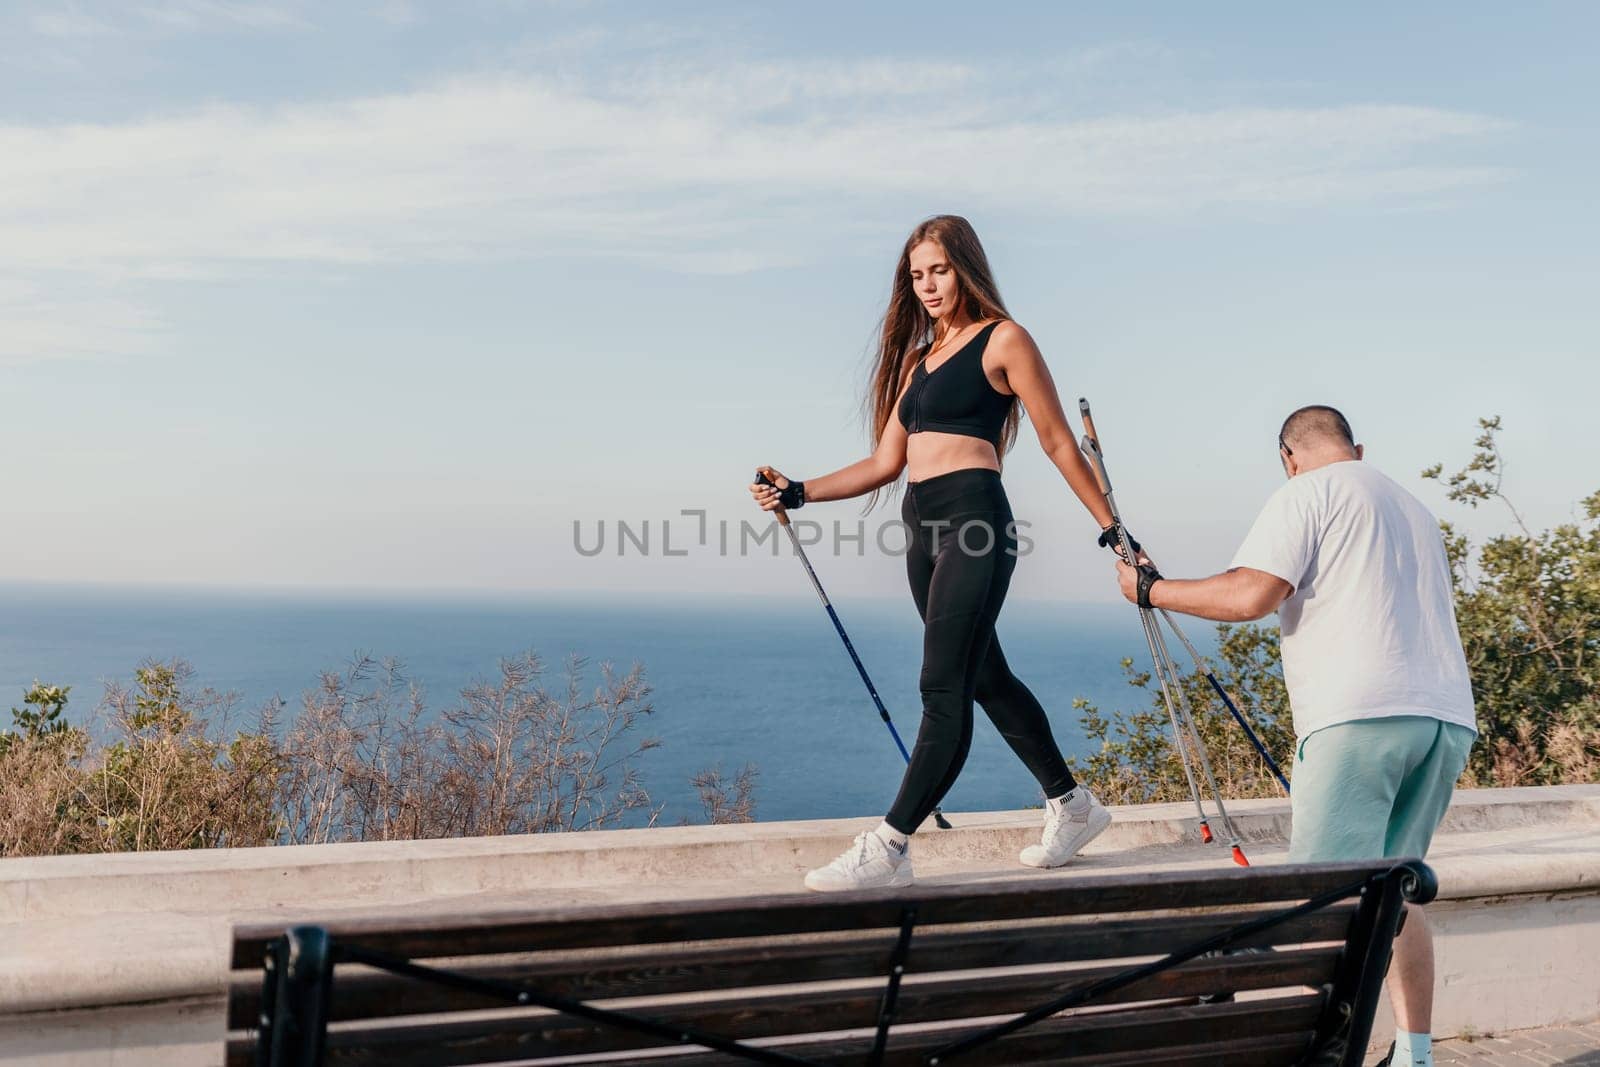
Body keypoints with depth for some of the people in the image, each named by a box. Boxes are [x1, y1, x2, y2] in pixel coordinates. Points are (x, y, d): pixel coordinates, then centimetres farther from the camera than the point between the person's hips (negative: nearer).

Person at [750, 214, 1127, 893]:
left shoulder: (1003, 340, 1)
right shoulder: (919, 356, 21)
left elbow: (1057, 442, 0)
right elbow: (887, 462, 17)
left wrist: (1111, 528, -1)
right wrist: (798, 493, 9)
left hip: (974, 519, -8)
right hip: (923, 528, 8)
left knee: (943, 688, -10)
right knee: (987, 679, 14)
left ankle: (889, 849, -12)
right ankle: (1071, 806, 29)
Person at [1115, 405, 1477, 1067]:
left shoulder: (1307, 492, 3)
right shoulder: (1415, 510, 28)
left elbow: (1250, 596, -9)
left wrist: (1151, 589, 2)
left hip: (1360, 716, -8)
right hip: (1448, 718, 8)